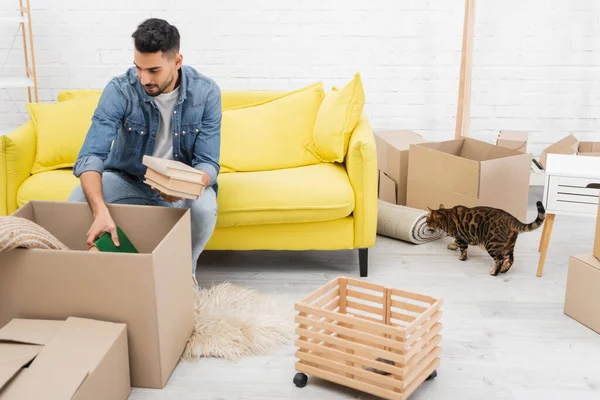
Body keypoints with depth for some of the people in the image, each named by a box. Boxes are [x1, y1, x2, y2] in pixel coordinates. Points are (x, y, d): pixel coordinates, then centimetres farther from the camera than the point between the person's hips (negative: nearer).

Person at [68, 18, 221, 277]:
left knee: (204, 208, -34)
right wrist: (100, 211, -50)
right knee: (77, 202, -27)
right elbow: (91, 155, -30)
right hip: (127, 178, 1)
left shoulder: (206, 93, -19)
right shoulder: (119, 90, -21)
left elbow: (208, 163, -20)